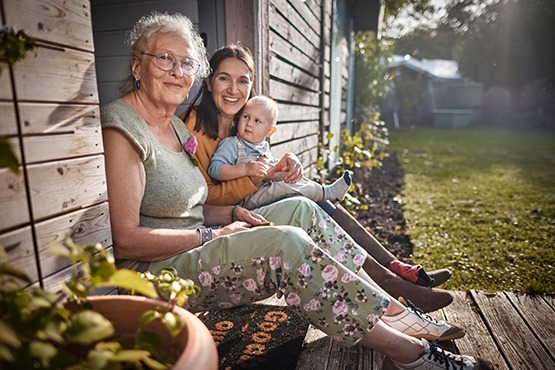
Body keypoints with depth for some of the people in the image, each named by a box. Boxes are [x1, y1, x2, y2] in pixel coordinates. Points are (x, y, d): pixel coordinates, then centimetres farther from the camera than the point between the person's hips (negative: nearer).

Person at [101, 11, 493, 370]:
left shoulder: (175, 125, 13)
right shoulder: (122, 127, -15)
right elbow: (126, 241, -20)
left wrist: (233, 214, -2)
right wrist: (212, 235, -16)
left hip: (194, 248, 9)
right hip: (154, 273, -9)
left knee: (300, 209, -4)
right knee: (287, 242, -28)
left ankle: (394, 310, -4)